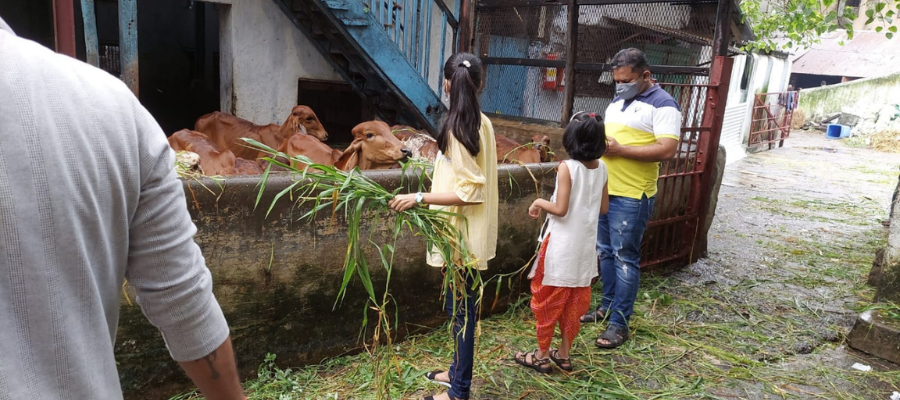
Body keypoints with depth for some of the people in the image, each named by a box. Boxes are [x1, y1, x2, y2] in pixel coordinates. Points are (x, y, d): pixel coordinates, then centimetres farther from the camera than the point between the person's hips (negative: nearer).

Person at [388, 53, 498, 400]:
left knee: (460, 308, 3)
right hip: (471, 232, 9)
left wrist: (419, 198, -24)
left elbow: (469, 191, -22)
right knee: (463, 304, 19)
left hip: (461, 235, -9)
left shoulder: (457, 127, -19)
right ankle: (459, 371, 36)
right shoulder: (482, 123, 5)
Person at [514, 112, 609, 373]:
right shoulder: (602, 168, 2)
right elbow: (604, 208, 8)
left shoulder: (567, 167, -17)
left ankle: (542, 356, 19)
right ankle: (564, 354, 28)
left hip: (562, 246, -6)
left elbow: (560, 209, -19)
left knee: (548, 300, 8)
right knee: (574, 302, 16)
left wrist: (539, 202, -3)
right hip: (585, 245, 6)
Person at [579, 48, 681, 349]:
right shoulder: (616, 102, 16)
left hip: (631, 197, -8)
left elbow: (667, 150, -20)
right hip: (604, 190, 8)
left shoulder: (662, 105, -9)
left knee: (625, 258, -2)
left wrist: (618, 149, -21)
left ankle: (620, 322, 8)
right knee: (605, 252, 15)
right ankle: (607, 306, 30)